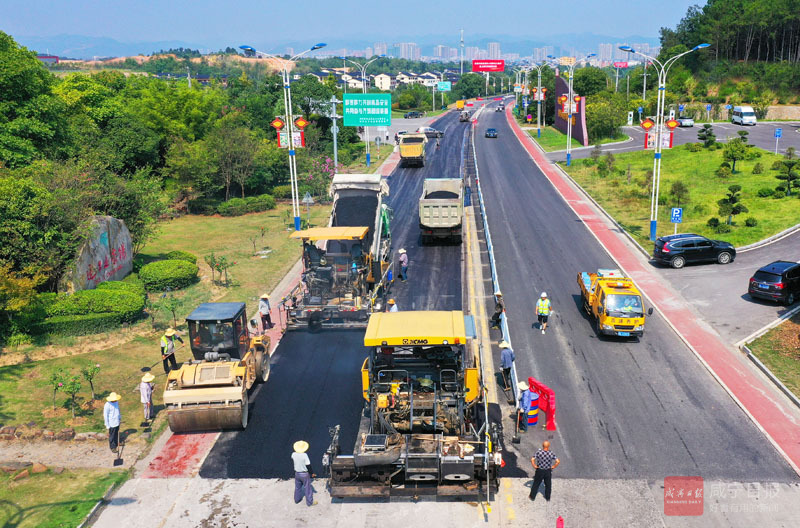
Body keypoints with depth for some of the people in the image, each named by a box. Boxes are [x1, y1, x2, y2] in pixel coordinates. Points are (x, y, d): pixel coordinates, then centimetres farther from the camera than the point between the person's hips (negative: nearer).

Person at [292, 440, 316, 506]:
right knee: (307, 488, 9)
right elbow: (308, 465, -17)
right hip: (305, 474, -5)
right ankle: (309, 502, 18)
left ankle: (297, 500, 39)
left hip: (297, 473, 5)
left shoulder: (293, 454, -11)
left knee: (297, 487, 23)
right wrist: (312, 473, -5)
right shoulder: (304, 455, -24)